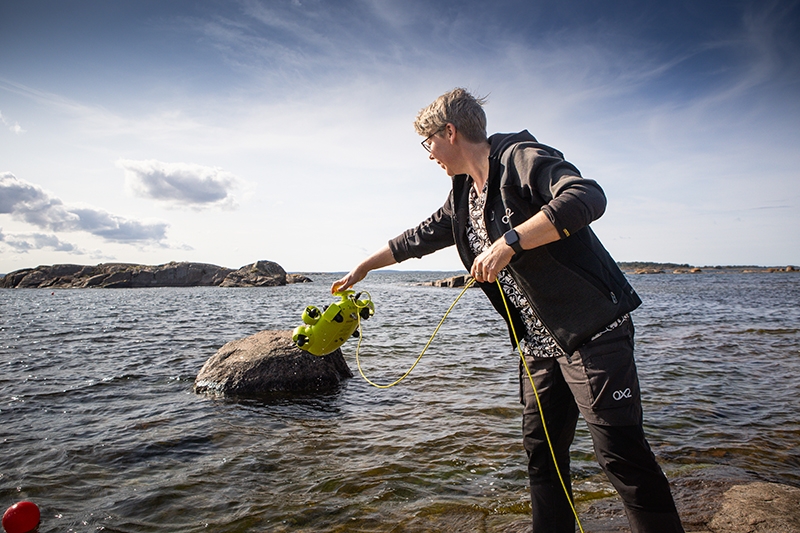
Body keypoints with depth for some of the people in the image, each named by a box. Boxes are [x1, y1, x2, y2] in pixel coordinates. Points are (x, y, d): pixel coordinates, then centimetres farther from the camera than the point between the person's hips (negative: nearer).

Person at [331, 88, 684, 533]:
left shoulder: (522, 157, -12)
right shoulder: (463, 197, 14)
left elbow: (588, 198, -28)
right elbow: (421, 237, 27)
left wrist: (509, 242, -31)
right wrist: (364, 267, 36)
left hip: (592, 332, -8)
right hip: (540, 344, 8)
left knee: (621, 453, -5)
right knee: (542, 452, 12)